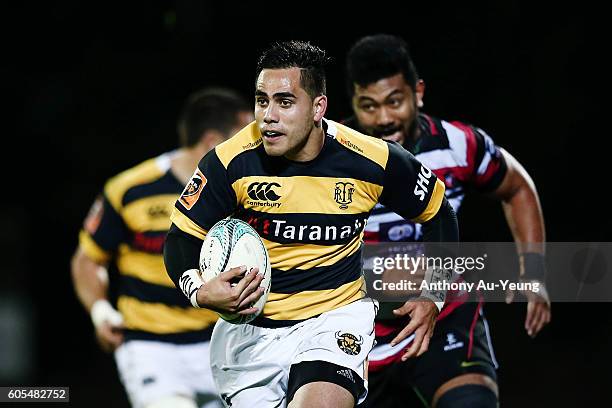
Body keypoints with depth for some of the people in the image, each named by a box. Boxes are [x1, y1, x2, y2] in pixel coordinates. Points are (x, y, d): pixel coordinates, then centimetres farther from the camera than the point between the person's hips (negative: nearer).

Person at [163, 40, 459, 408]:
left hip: (337, 314, -2)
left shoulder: (373, 161, -11)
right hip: (248, 326, 2)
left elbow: (438, 215, 7)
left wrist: (432, 297, 4)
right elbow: (182, 238, -3)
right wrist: (199, 291, -22)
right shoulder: (232, 161, -13)